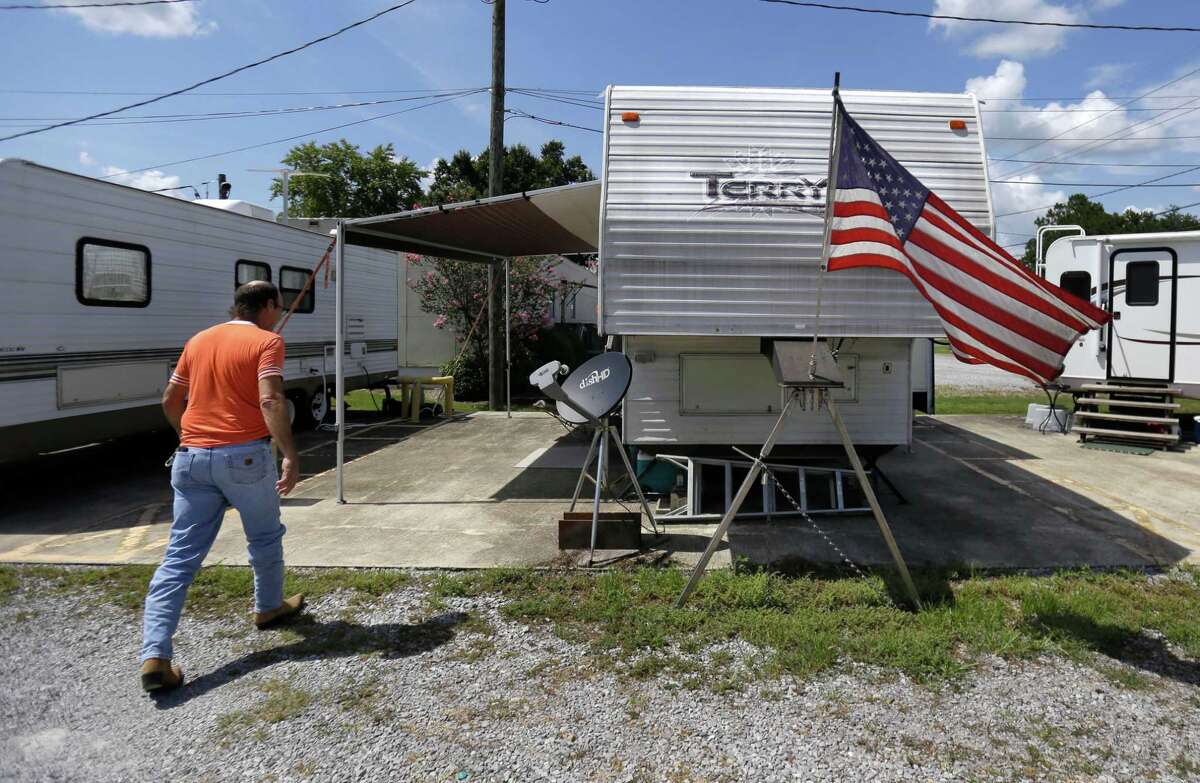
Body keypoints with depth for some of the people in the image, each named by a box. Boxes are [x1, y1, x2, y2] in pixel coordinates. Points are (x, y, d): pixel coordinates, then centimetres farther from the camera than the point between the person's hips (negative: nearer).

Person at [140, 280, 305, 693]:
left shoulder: (199, 340, 15)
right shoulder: (267, 341, -4)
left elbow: (170, 401, 20)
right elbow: (270, 401, -19)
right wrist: (291, 455, -20)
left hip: (192, 458, 5)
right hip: (244, 456, -5)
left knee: (180, 557, 3)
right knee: (265, 537, 20)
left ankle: (154, 657, -4)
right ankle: (269, 607, 39)